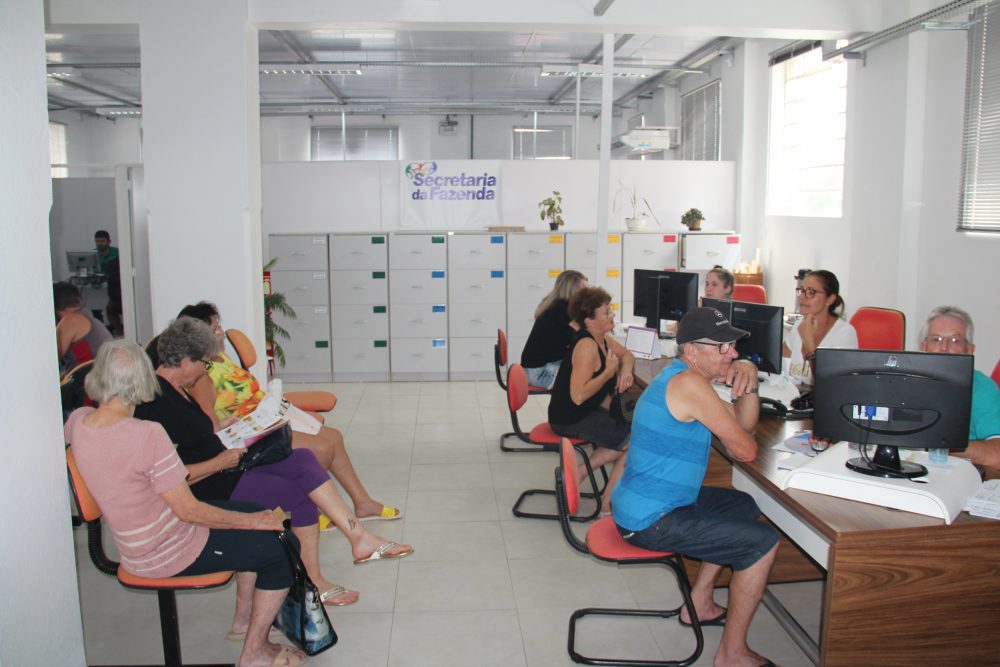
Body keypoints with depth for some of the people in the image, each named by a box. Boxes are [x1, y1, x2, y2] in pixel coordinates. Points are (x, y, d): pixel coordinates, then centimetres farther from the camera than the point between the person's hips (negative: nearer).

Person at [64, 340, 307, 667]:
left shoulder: (78, 422, -7)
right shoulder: (147, 434, -31)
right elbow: (188, 510, -25)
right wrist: (252, 521, -14)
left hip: (136, 545, 9)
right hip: (169, 554, -9)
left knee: (256, 513, 21)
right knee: (280, 547, -2)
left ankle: (243, 617, 33)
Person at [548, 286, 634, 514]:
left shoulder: (601, 337, 4)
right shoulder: (587, 345, -24)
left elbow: (626, 355, 18)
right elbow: (578, 395, -31)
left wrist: (626, 370, -5)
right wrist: (609, 372, -21)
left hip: (587, 411, 9)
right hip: (570, 420, -9)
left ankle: (580, 472, 7)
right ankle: (607, 505, 2)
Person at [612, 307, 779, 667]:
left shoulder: (678, 376, 11)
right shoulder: (690, 384, -22)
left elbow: (744, 425, 13)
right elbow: (745, 450, -19)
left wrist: (748, 379, -5)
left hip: (642, 502, 11)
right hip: (650, 521, -11)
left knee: (744, 507, 25)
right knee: (763, 543, -8)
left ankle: (699, 604, 33)